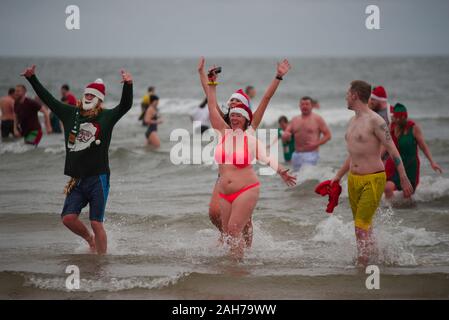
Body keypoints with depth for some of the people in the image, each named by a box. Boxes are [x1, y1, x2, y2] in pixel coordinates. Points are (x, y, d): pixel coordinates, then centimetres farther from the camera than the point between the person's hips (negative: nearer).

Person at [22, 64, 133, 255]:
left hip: (98, 179, -4)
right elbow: (48, 99, 18)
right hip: (77, 180, 4)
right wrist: (32, 79, 15)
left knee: (96, 223, -7)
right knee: (68, 218, -5)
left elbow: (126, 105, -16)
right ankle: (90, 239, 23)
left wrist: (128, 85, -33)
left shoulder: (106, 117, 0)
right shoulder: (71, 114, 12)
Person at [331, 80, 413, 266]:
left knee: (362, 226, -11)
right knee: (362, 226, 12)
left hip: (373, 180, -8)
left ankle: (362, 267, -5)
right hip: (353, 179, 8)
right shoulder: (353, 121, 14)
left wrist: (404, 179, -15)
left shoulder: (374, 120, -13)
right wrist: (338, 177, 27)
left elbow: (392, 150, -13)